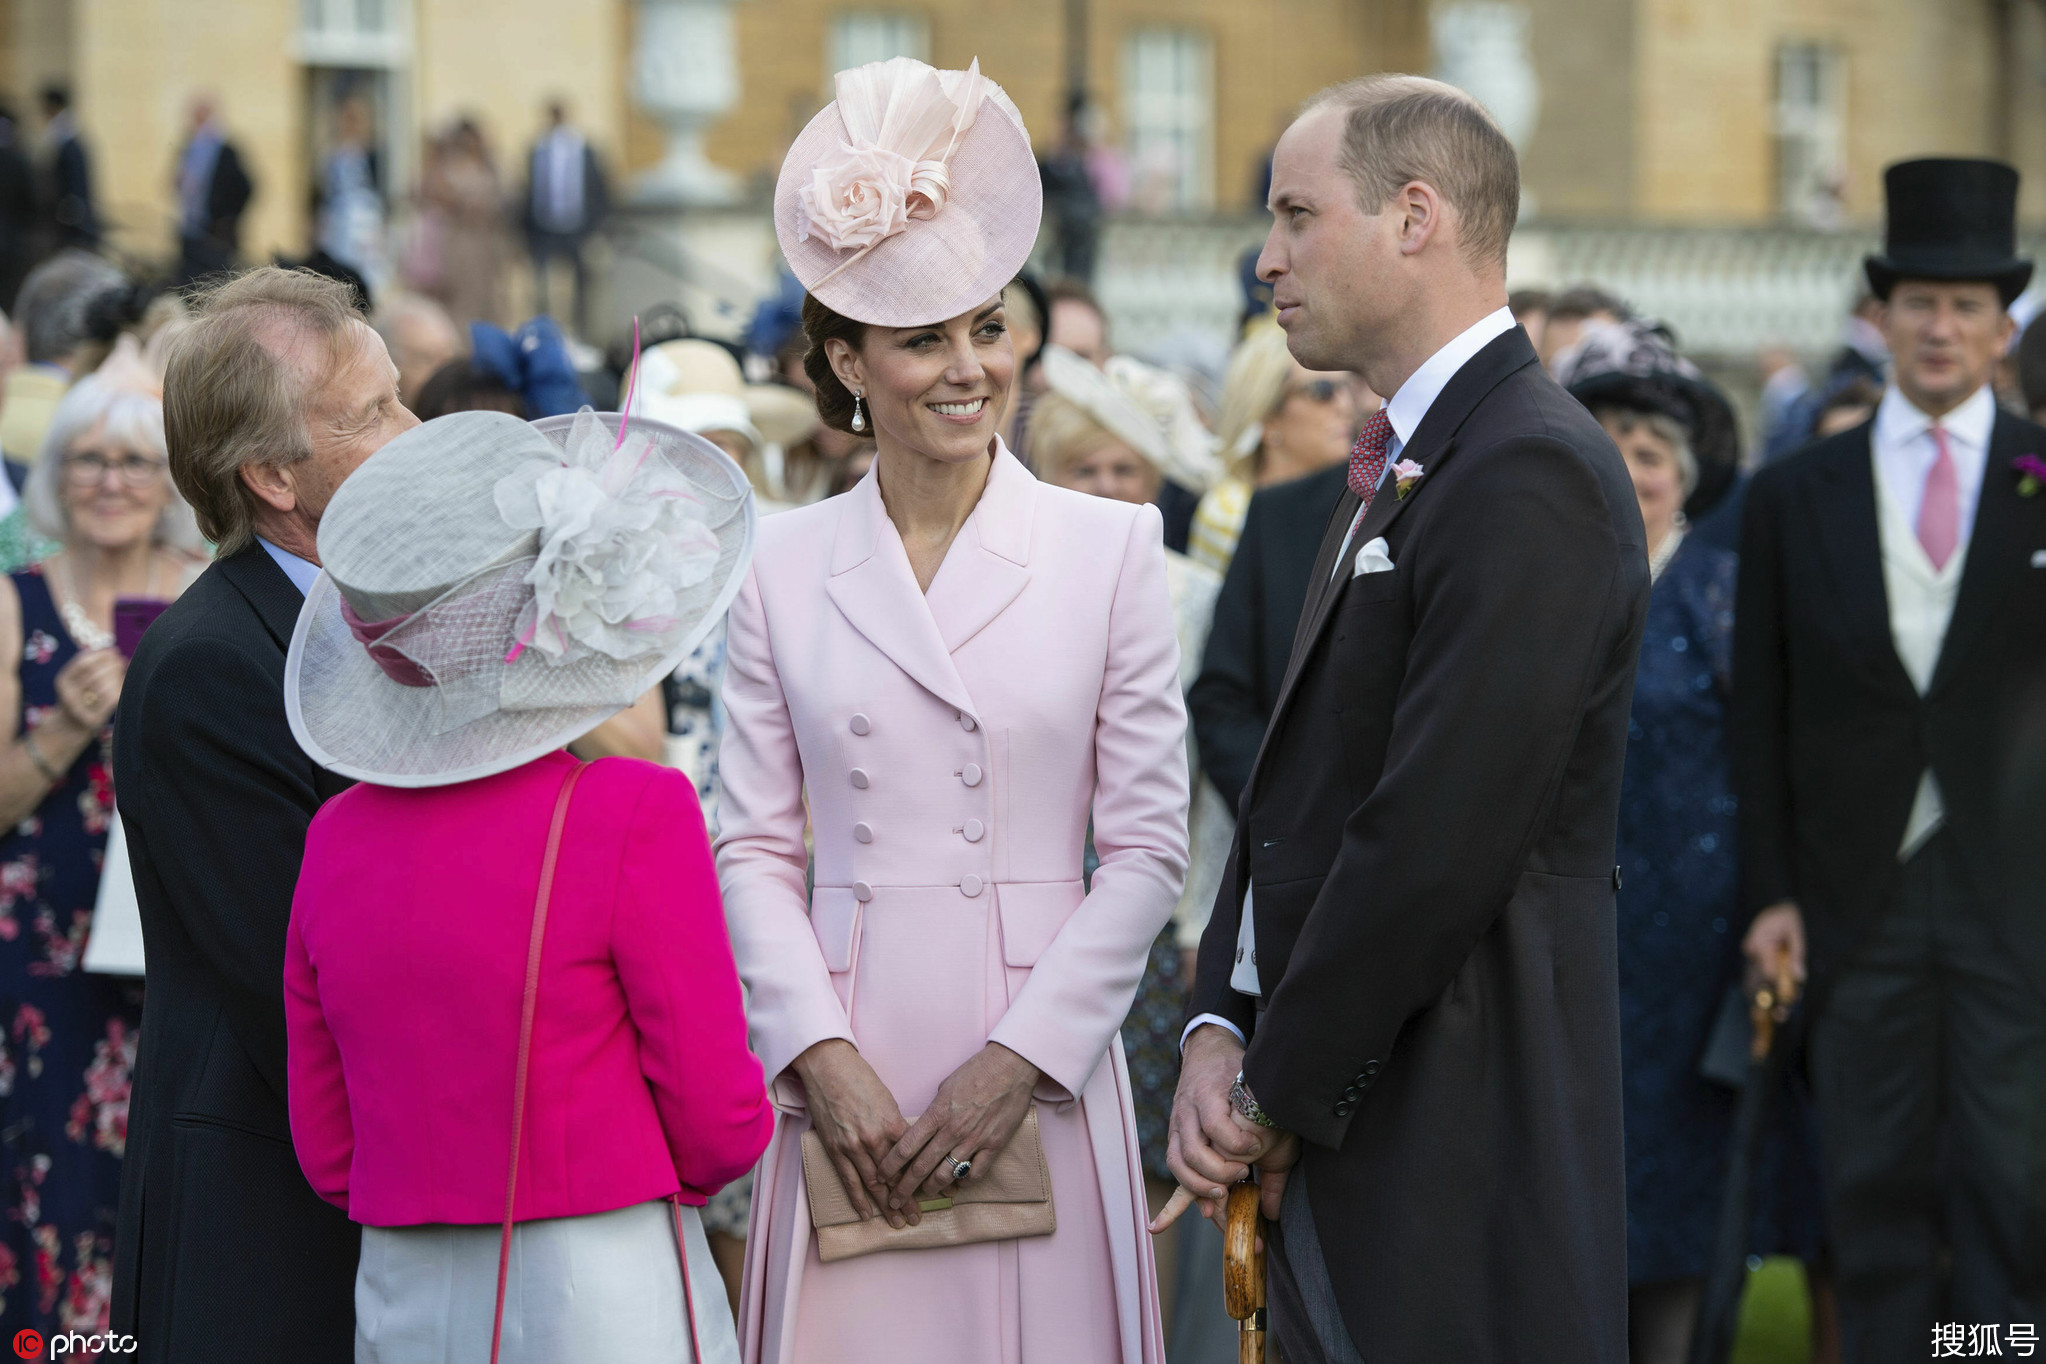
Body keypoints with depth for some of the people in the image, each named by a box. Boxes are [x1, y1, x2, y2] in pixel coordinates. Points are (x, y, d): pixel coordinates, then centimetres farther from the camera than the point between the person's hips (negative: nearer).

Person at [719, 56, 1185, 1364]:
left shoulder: (1111, 547, 2)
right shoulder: (783, 565, 6)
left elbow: (1148, 846, 0)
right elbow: (757, 847, 6)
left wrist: (1019, 1059, -8)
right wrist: (820, 1055, -7)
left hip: (1040, 1065, -1)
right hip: (847, 1066, 1)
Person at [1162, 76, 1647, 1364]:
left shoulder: (1531, 475, -15)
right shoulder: (1401, 467, 17)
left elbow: (1437, 836, -20)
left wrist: (1281, 1094, -13)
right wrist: (1220, 1036, 3)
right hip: (1328, 1129, 9)